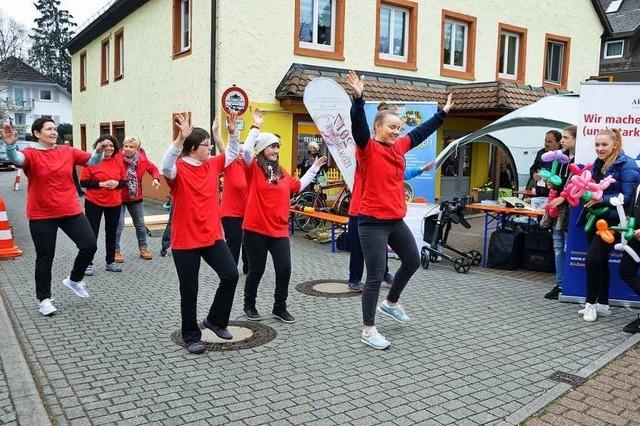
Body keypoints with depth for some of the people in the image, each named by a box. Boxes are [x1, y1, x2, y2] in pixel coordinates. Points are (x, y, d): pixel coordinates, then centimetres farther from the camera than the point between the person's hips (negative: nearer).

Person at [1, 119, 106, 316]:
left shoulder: (68, 151, 5)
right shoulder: (31, 154, -7)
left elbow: (92, 161, 3)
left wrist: (99, 151, -20)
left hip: (71, 211, 3)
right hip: (42, 216, -3)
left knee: (89, 246, -1)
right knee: (45, 257, 6)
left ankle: (74, 280, 25)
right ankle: (44, 299, 22)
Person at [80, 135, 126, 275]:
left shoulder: (118, 162, 1)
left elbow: (124, 181, 7)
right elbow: (83, 182, -9)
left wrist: (117, 183, -14)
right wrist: (101, 184, -19)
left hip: (114, 203, 4)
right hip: (94, 203, -4)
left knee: (111, 233, 13)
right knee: (92, 233, 3)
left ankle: (110, 261, 26)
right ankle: (88, 263, 14)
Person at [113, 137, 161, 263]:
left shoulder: (142, 159, -4)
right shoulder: (116, 159, -17)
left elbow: (153, 168, 9)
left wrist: (156, 178, -9)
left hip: (135, 197, 5)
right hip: (119, 196, -4)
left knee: (140, 224, 12)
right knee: (119, 225, -5)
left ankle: (143, 249, 27)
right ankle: (116, 251, 11)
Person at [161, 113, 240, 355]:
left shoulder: (212, 164, 7)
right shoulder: (179, 168, -12)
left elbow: (232, 154, 21)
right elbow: (165, 167, -35)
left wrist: (232, 132, 5)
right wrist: (180, 138, -43)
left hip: (213, 236, 6)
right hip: (185, 241, -6)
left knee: (230, 275, 2)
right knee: (189, 290, 5)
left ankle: (215, 320, 23)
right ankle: (191, 336, 22)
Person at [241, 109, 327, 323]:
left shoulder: (281, 172, 13)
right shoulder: (254, 169, -5)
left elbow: (298, 186, 24)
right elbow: (246, 149, -23)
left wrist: (314, 168, 25)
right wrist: (256, 126, -18)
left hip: (279, 229, 5)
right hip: (256, 229, -5)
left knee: (284, 268, 0)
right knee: (257, 270, 6)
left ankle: (280, 307, 18)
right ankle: (249, 305, 28)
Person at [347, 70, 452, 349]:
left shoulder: (399, 147, 9)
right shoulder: (368, 148, -11)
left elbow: (421, 132, 22)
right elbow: (358, 125, -28)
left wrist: (443, 113, 29)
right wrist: (358, 98, -41)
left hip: (396, 221, 8)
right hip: (373, 222, -8)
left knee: (412, 261, 22)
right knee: (375, 276, -4)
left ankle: (390, 303, 44)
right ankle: (368, 331, 9)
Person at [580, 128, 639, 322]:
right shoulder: (597, 164, 12)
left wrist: (602, 199, -24)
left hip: (611, 221, -7)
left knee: (592, 259, -13)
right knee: (600, 262, 13)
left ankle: (591, 303, 2)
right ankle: (603, 304, 24)